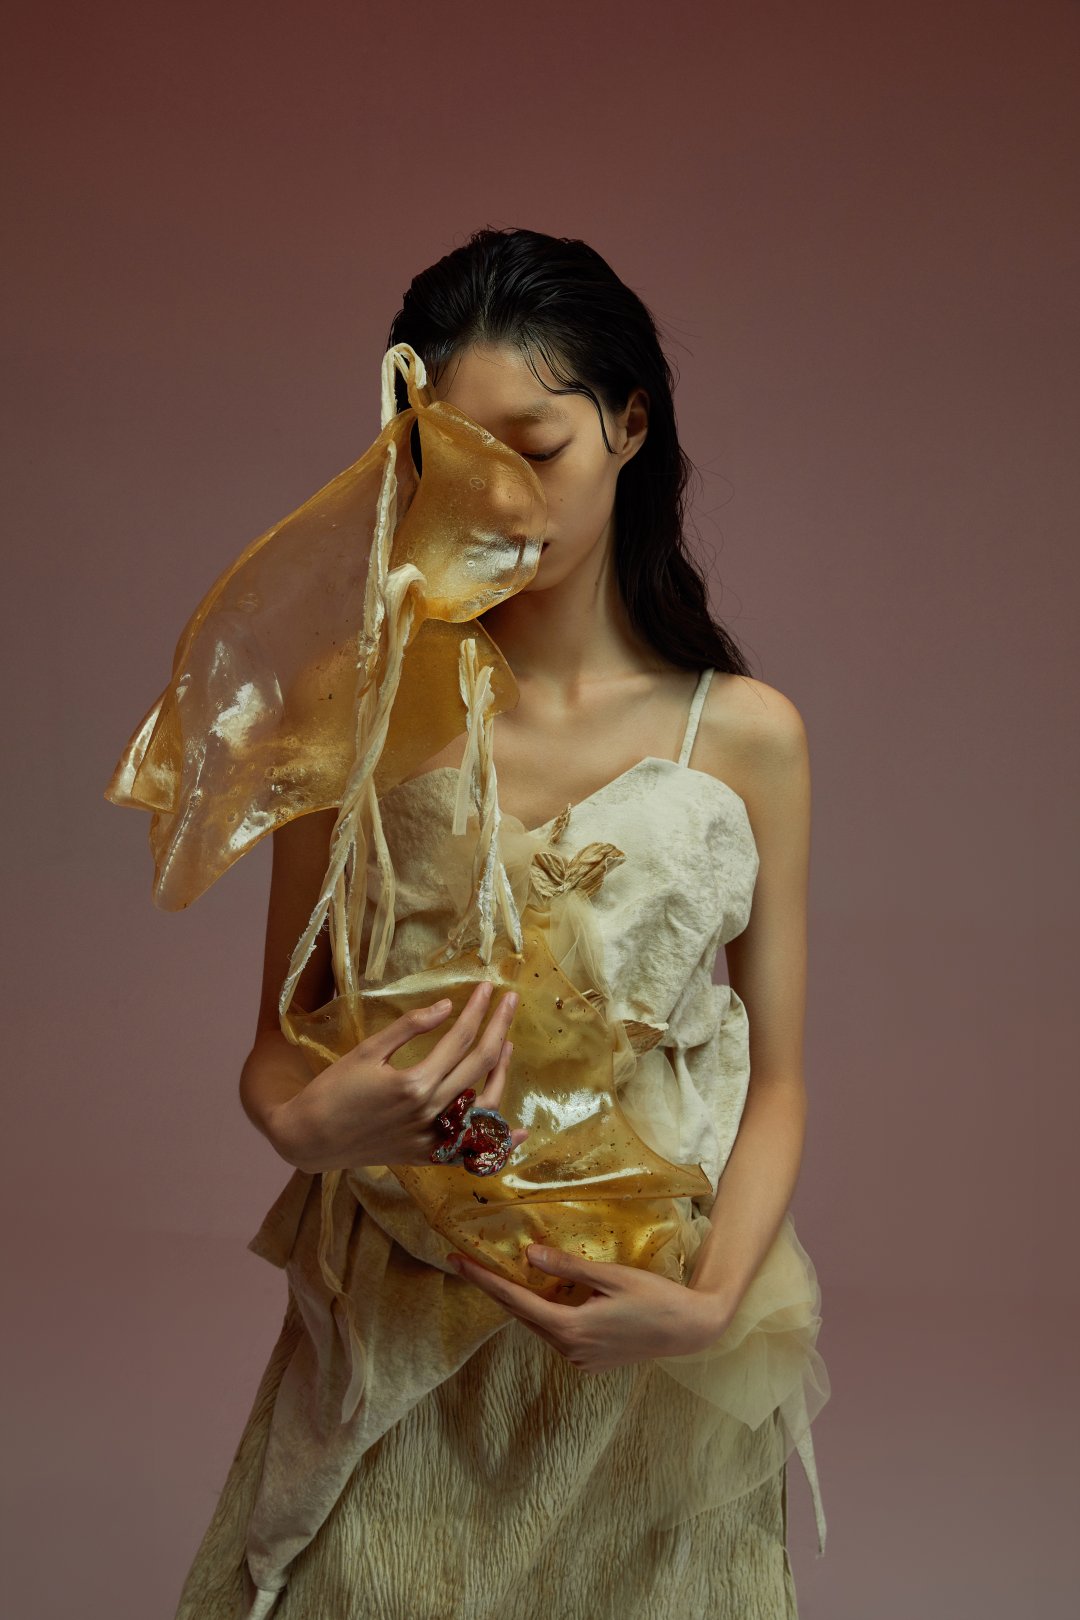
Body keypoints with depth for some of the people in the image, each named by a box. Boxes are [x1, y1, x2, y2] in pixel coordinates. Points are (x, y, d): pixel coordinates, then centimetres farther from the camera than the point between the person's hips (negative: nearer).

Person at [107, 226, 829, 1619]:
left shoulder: (744, 733, -4)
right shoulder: (360, 710, -5)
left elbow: (776, 1078, -1)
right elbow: (279, 1038, -1)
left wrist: (709, 1302, -16)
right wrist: (304, 1121, -23)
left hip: (653, 1351, 1)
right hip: (400, 1345, 0)